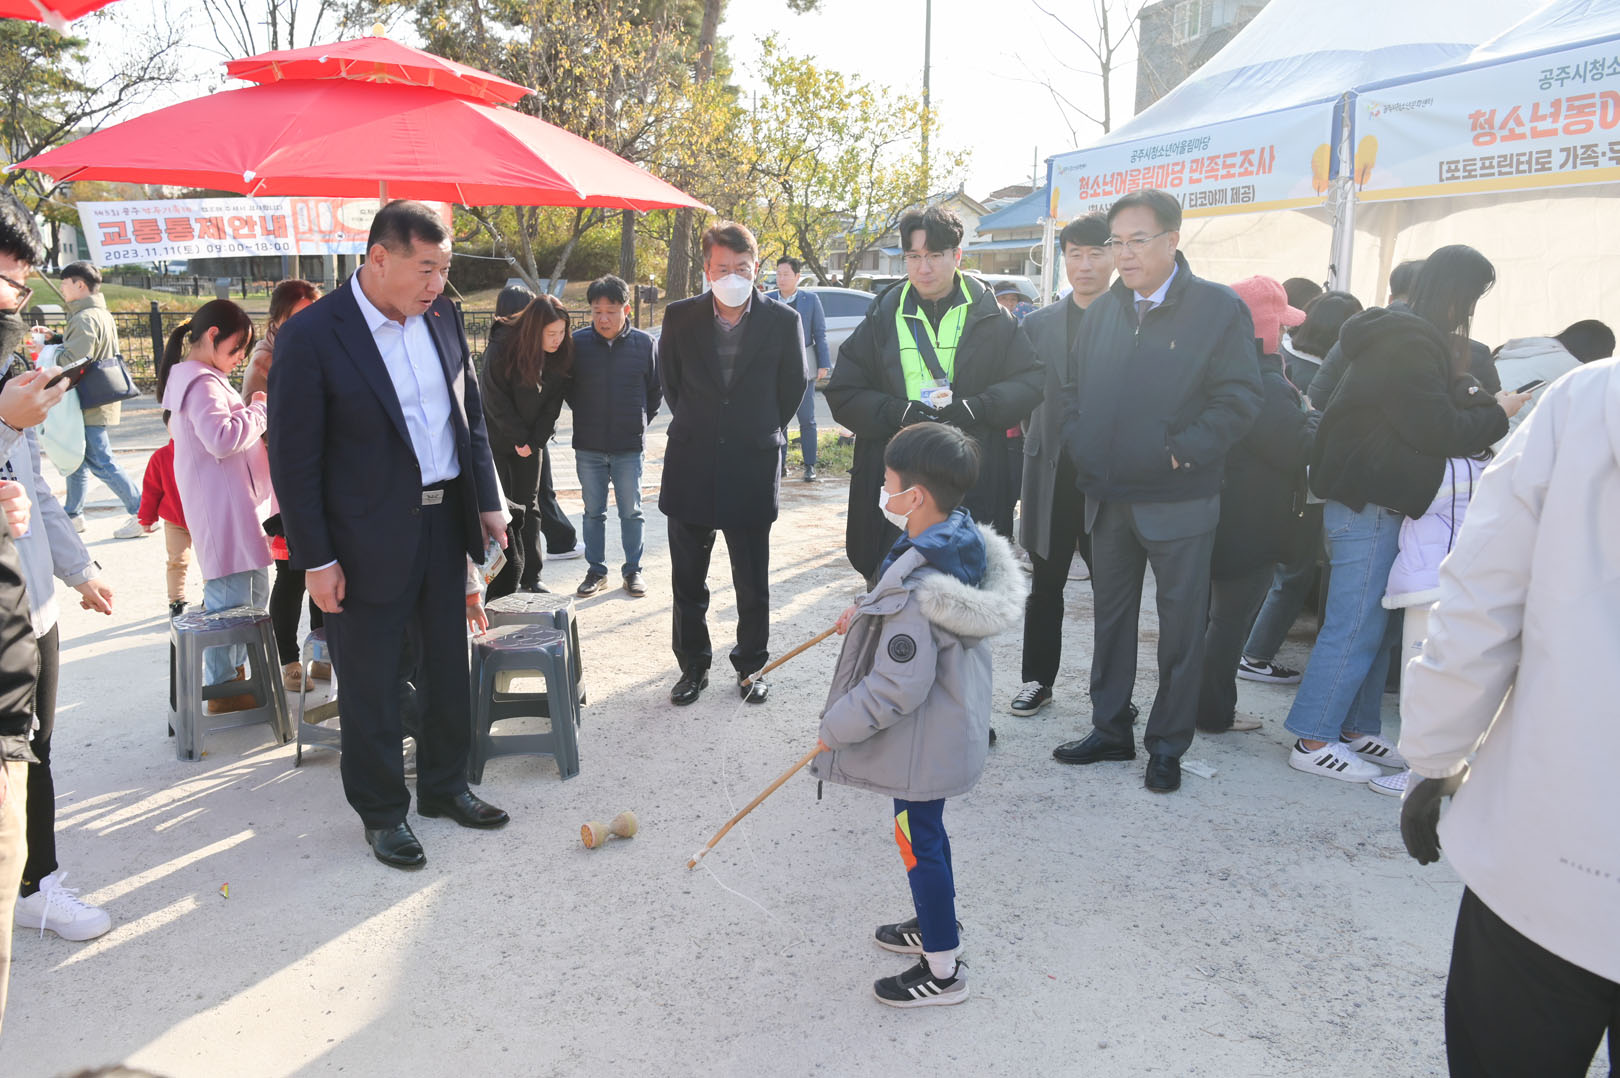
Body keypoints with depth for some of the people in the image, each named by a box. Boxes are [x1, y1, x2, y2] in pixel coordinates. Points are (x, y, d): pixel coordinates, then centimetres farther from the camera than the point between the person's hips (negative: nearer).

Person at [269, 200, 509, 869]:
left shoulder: (442, 317, 3)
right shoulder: (311, 336, -15)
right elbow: (294, 459, -13)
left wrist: (487, 502, 9)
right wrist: (316, 560, -13)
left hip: (446, 522, 6)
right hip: (370, 539, -6)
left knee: (449, 669, 17)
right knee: (372, 687, 9)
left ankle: (443, 785, 37)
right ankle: (381, 812, 27)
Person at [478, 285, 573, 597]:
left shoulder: (562, 355, -8)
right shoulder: (501, 350, -22)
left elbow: (553, 402, -2)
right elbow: (496, 402, -15)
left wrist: (535, 441, -8)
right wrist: (521, 438, -11)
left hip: (530, 440, 4)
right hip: (497, 439, -4)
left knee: (529, 506, 9)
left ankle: (531, 577, 14)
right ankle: (505, 581, 3)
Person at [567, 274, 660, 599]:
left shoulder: (643, 343, -5)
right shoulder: (577, 341, -5)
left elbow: (656, 389, 8)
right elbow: (566, 387, 10)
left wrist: (639, 422, 8)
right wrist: (585, 417, 9)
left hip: (629, 446, -1)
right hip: (588, 446, 1)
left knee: (631, 512, 8)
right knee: (593, 511, 11)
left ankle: (633, 569, 22)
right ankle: (596, 570, 23)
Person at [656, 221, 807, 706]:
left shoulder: (783, 320, -6)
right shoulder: (680, 317, -3)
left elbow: (793, 388, 8)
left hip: (753, 471, -1)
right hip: (691, 470, 2)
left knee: (753, 584, 8)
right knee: (687, 581, 10)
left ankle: (751, 666, 26)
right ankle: (693, 666, 27)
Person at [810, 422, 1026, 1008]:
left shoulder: (916, 585, -32)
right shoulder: (965, 540, -4)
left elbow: (898, 688, -28)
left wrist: (836, 727, -17)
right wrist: (867, 613, 12)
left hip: (922, 744, -9)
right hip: (952, 724, 9)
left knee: (918, 840, 7)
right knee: (926, 830, 25)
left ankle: (942, 972, 24)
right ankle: (937, 926, 46)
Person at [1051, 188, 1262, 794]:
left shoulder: (1219, 308, -6)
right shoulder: (1103, 311, 10)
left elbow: (1238, 399, -10)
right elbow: (1075, 392, 16)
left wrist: (1181, 452, -17)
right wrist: (1080, 447, 1)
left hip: (1179, 503, -5)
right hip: (1108, 498, 5)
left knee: (1182, 626, 4)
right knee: (1111, 617, 14)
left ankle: (1167, 746, 19)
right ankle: (1110, 730, 28)